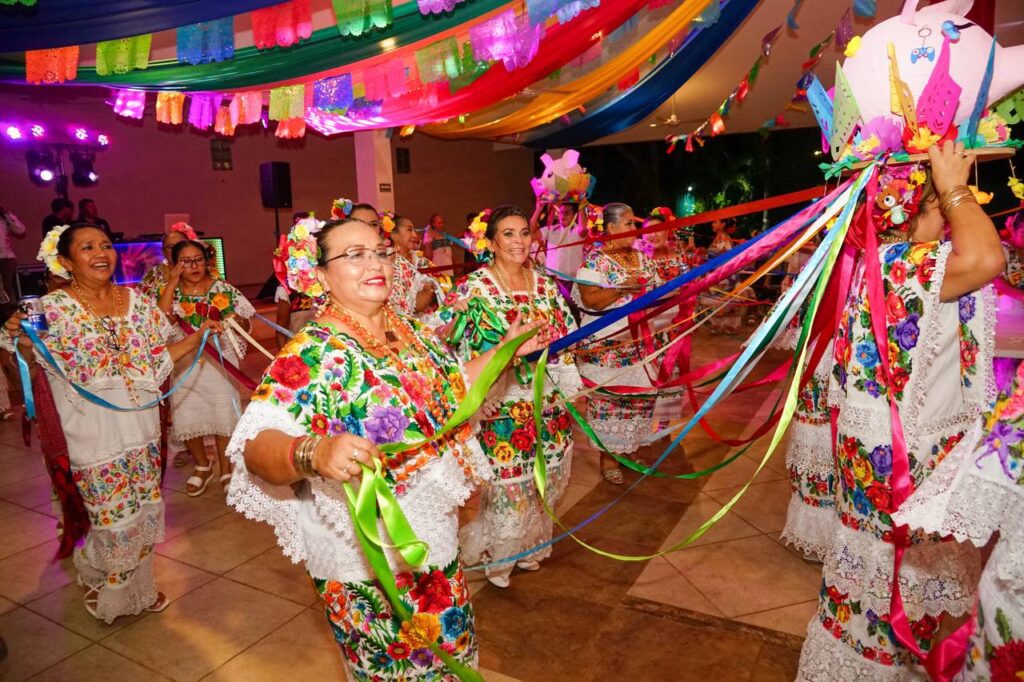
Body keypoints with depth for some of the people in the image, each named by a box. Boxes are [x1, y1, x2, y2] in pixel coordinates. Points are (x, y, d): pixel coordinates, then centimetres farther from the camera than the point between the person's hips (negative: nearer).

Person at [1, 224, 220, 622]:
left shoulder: (137, 302, 4)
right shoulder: (51, 310, -8)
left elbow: (158, 358, 9)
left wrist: (199, 336, -2)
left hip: (141, 426, 4)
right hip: (94, 435, -4)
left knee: (144, 511, 14)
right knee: (116, 518, 3)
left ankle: (137, 585, 39)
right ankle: (106, 586, 34)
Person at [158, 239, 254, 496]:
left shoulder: (223, 289, -2)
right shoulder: (172, 292, 2)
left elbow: (245, 323, 1)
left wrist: (237, 321, -21)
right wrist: (171, 284, -16)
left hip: (220, 362, -2)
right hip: (184, 365, 2)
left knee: (223, 416, 5)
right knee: (186, 418, 9)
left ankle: (226, 470, 25)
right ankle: (203, 465, 34)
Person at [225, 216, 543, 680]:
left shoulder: (408, 331, 2)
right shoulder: (312, 354, -21)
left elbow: (454, 385, 17)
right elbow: (256, 445, -31)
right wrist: (313, 452, -50)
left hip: (435, 535, 7)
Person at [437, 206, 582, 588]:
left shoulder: (545, 285, 7)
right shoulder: (473, 288, -10)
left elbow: (564, 340, 12)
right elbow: (449, 340, -11)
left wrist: (572, 389, 10)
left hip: (550, 405, 6)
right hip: (505, 406, -6)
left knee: (548, 481, 16)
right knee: (508, 487, 1)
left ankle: (530, 547, 41)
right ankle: (494, 555, 29)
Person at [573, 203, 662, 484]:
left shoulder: (641, 258, 11)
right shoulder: (595, 259, -10)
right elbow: (590, 300, -19)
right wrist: (624, 287, -24)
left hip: (639, 342, 7)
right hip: (606, 345, -7)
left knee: (642, 396, 11)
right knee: (608, 398, 1)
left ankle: (629, 449, 31)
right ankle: (608, 456, 17)